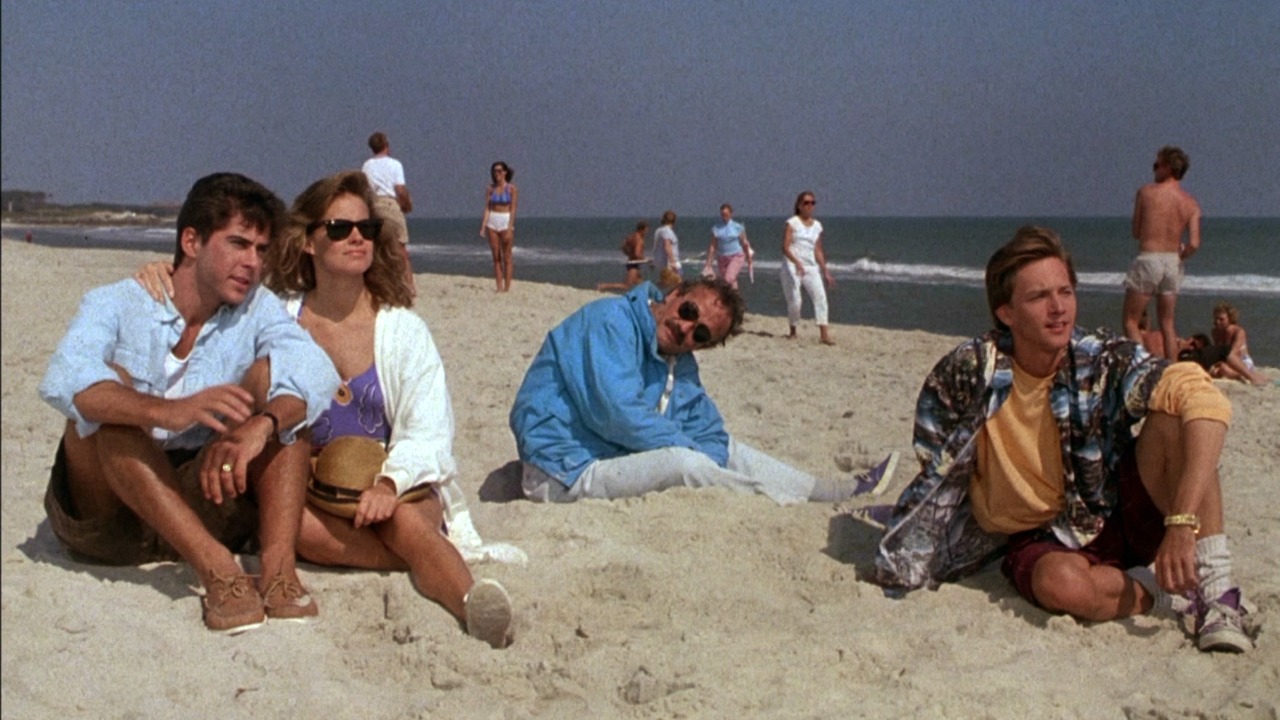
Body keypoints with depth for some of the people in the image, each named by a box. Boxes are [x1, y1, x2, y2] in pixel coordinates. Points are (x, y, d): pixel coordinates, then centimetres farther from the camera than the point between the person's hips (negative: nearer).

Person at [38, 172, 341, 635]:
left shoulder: (258, 310, 4)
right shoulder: (116, 304, -3)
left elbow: (318, 373, -18)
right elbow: (62, 382, -25)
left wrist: (260, 424, -40)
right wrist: (168, 412, -44)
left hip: (207, 506, 2)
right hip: (106, 514, -1)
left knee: (272, 376, -15)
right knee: (112, 386, -26)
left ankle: (278, 565, -33)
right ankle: (216, 568, -39)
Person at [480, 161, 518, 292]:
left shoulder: (512, 189, -4)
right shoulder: (490, 189, 6)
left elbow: (513, 209, -7)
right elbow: (487, 208, 4)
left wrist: (510, 227, -16)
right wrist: (483, 226, -5)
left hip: (506, 222, -4)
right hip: (492, 223, 4)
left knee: (507, 258, -1)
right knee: (496, 257, 5)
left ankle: (507, 288, 1)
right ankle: (499, 287, 8)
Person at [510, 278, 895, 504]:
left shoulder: (683, 367, 8)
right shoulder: (611, 321, -17)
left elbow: (712, 436, 8)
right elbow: (619, 414, -26)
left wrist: (708, 460, -16)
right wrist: (695, 452, -17)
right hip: (565, 472, -9)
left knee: (729, 451, 10)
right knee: (683, 462, -27)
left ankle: (846, 493, 14)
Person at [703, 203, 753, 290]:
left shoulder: (738, 227, -2)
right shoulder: (716, 228, 2)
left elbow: (745, 244, 5)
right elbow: (712, 247, 3)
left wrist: (749, 261, 9)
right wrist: (708, 265, 0)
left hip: (736, 257, -3)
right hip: (722, 259, 3)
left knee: (729, 279, -25)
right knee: (725, 282, 6)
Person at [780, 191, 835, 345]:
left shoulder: (817, 226, 13)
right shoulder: (792, 223, -1)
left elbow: (818, 251, 16)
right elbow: (785, 248, -10)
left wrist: (825, 272, 11)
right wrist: (797, 262, -25)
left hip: (811, 267, 4)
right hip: (792, 266, -4)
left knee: (820, 296, -13)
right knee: (794, 301, -5)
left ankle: (824, 334, -18)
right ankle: (793, 332, 17)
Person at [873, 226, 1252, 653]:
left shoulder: (1106, 361, -16)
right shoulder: (966, 374, -14)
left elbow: (1205, 400, -31)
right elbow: (937, 472, -1)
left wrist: (1182, 522, -41)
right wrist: (898, 566, 1)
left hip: (1122, 518, 1)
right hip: (1040, 540, -1)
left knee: (1171, 417, -25)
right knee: (1061, 583, -38)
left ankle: (1215, 589, -22)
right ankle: (1182, 594, -10)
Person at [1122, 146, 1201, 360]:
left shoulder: (1146, 192, -5)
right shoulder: (1191, 204, 1)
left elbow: (1136, 233, 3)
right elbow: (1194, 244, -8)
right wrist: (1180, 256, 12)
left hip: (1148, 260, -4)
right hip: (1173, 263, 4)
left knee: (1130, 321, 4)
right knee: (1167, 323, 16)